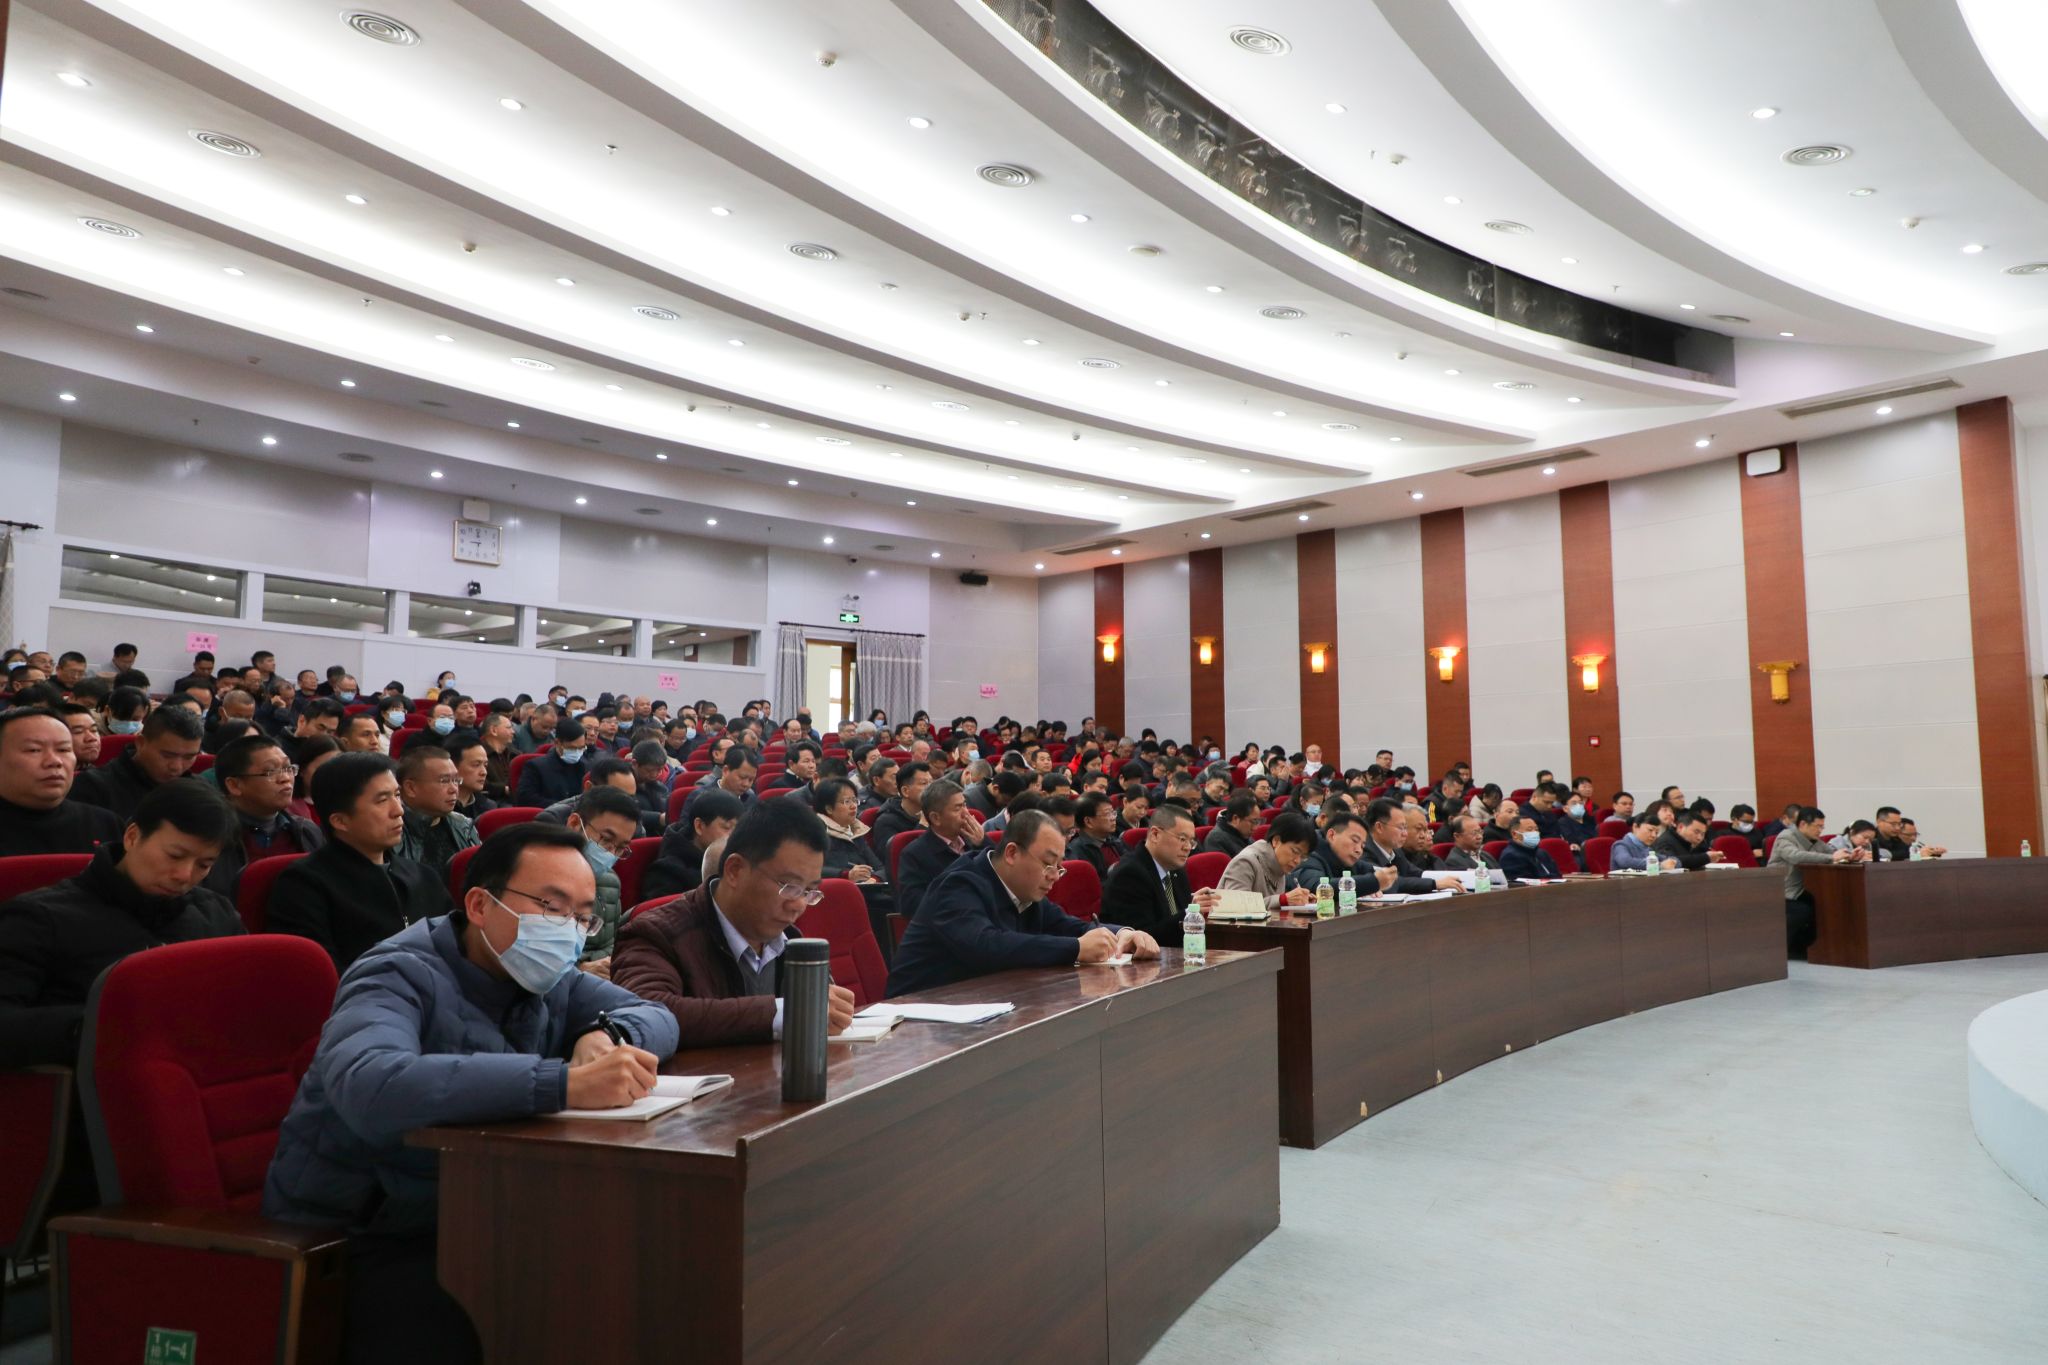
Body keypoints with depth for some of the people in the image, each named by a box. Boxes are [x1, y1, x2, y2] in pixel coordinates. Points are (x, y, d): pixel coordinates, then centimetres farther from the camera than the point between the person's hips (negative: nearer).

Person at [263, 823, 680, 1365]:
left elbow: (656, 1017, 5)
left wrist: (606, 1035, -19)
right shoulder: (401, 976, -18)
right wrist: (565, 1084, -45)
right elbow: (371, 1089, -39)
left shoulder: (544, 978, 5)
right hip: (353, 1239, -6)